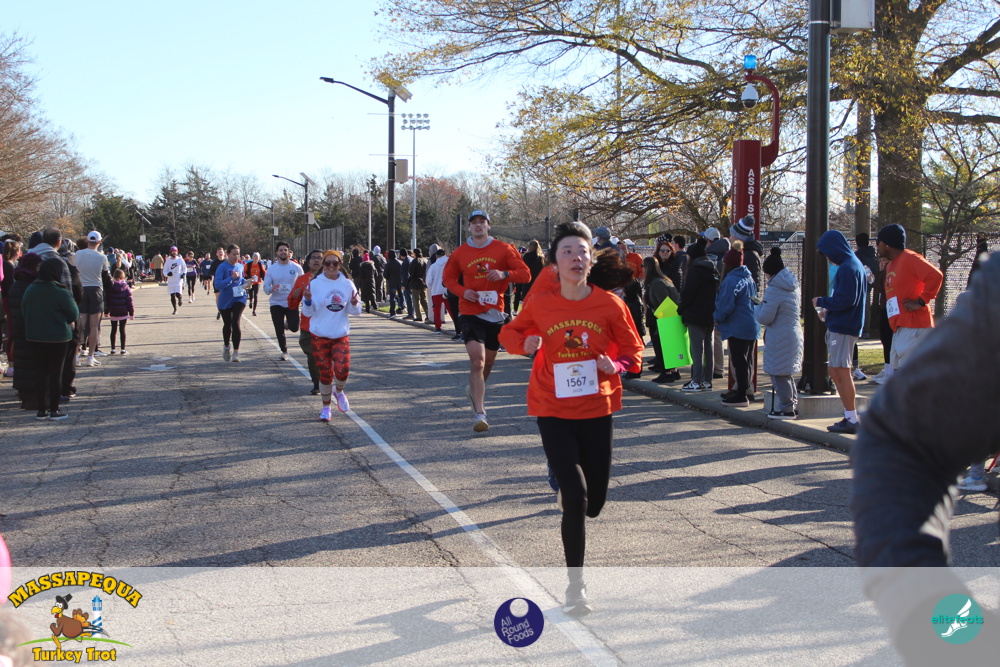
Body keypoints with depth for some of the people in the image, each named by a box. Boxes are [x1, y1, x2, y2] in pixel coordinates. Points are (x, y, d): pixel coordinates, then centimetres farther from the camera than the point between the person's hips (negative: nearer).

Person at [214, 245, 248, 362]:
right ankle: (226, 347, 41)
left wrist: (245, 283, -1)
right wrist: (231, 278, -32)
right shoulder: (222, 267, -13)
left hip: (239, 298, 2)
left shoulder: (240, 266, 3)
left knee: (236, 324, -15)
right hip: (225, 301, -1)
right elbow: (217, 285, -22)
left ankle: (236, 352, -13)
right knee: (227, 325, 15)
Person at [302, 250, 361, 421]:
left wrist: (354, 304, -14)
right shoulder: (315, 284, -5)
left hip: (341, 335, 1)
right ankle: (326, 407, 24)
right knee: (325, 373, 4)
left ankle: (339, 391, 19)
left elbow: (354, 311, 8)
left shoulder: (347, 284, 2)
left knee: (342, 369, -15)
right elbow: (308, 312, -2)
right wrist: (307, 301, -22)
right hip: (320, 335, -1)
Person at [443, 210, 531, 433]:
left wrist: (505, 274, -21)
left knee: (489, 360, 17)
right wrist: (462, 291, -7)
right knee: (477, 362, -16)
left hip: (495, 312, 2)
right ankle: (480, 413, -19)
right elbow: (448, 278, 13)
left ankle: (475, 391, 47)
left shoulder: (503, 249, 0)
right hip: (471, 312, -2)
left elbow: (525, 274, -2)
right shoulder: (460, 253, 2)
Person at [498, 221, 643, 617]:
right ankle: (575, 585, 3)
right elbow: (509, 333, 12)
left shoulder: (609, 305, -6)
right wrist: (524, 343, -11)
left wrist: (616, 365, -17)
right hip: (553, 411, -2)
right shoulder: (539, 305, -6)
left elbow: (633, 351, 5)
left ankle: (567, 491, 49)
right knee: (575, 500, -12)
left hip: (597, 410, 2)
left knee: (594, 504, 10)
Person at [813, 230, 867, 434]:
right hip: (838, 325, 10)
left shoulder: (847, 268, -15)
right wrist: (829, 309, 13)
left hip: (843, 327, -10)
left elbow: (844, 300, -21)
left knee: (841, 371, -7)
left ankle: (851, 420, -4)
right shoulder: (853, 264, 17)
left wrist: (821, 302, -8)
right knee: (836, 372, 13)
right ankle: (850, 417, 16)